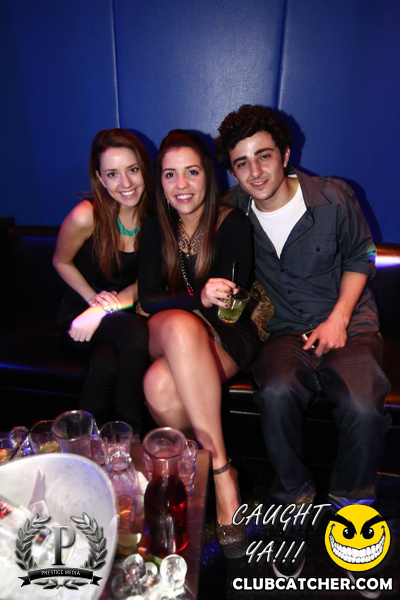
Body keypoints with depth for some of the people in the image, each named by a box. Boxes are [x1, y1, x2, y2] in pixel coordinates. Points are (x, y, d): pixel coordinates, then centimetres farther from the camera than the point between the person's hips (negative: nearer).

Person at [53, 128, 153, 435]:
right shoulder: (86, 217, -17)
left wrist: (109, 306, -15)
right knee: (136, 332, -33)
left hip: (127, 313, 2)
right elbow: (62, 262, 2)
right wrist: (95, 299, -10)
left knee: (107, 364, -32)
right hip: (81, 310, -2)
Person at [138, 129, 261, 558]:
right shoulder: (156, 229, 6)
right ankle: (222, 472, -20)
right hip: (166, 335, 3)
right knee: (182, 325, -35)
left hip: (226, 338, -3)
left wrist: (174, 302, -25)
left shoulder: (233, 225, -4)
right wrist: (200, 299, -24)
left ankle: (202, 464, -9)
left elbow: (229, 304, -10)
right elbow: (147, 300, -5)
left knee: (161, 383, -33)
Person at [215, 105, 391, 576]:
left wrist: (339, 317, -4)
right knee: (276, 391, -32)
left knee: (363, 405, -30)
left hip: (348, 324, 0)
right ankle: (294, 497, -4)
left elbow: (360, 258, 8)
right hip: (285, 331, 1)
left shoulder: (333, 198, -4)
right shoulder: (235, 211, 1)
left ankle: (350, 502, 2)